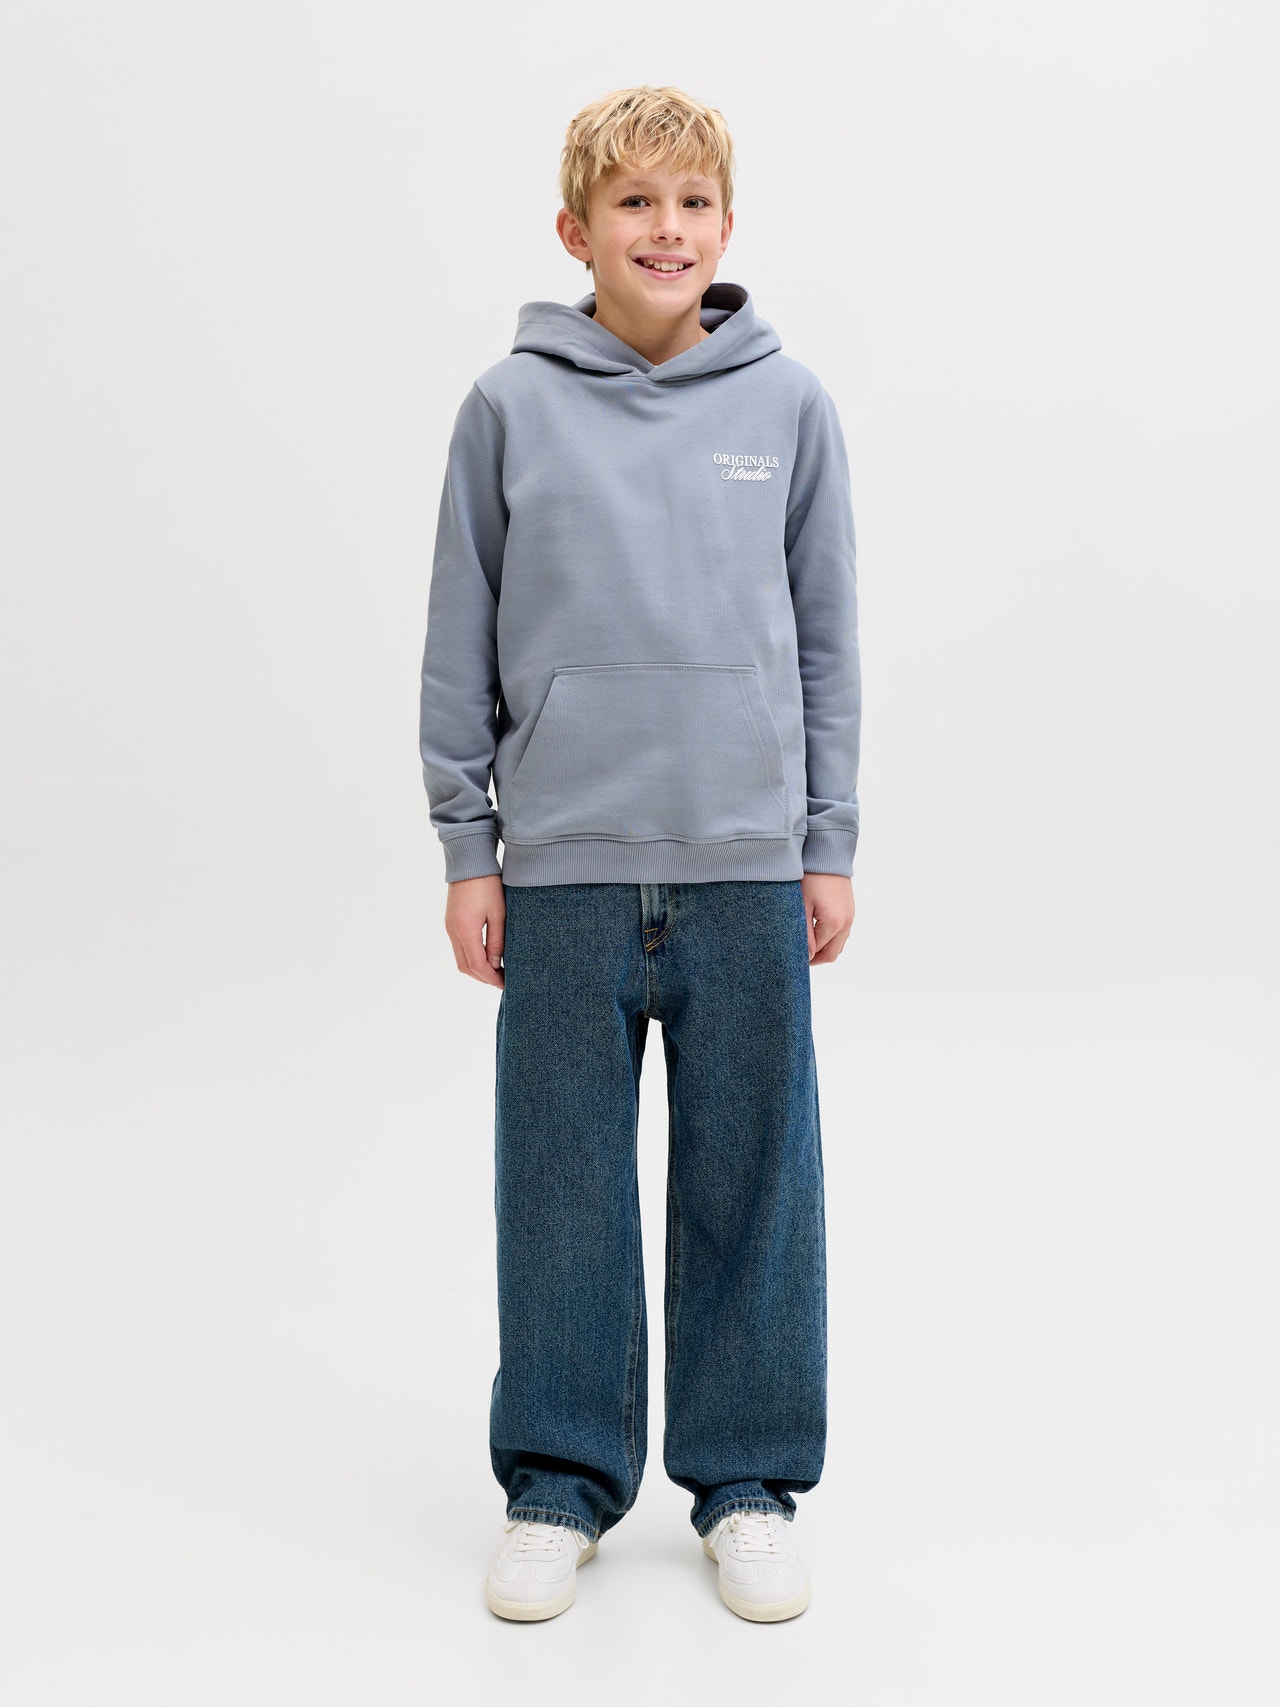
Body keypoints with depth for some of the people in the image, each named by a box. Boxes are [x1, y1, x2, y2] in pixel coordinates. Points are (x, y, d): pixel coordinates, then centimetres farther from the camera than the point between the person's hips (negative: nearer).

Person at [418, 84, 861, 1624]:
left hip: (748, 865, 1)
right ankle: (559, 1484, 24)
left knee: (750, 1184, 8)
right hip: (565, 865, 0)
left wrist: (829, 842, 5)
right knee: (564, 1191, 8)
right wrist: (466, 847, 2)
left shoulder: (788, 405, 4)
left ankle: (749, 1482, 25)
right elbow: (461, 645, 5)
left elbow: (826, 638, 8)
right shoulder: (512, 407, 2)